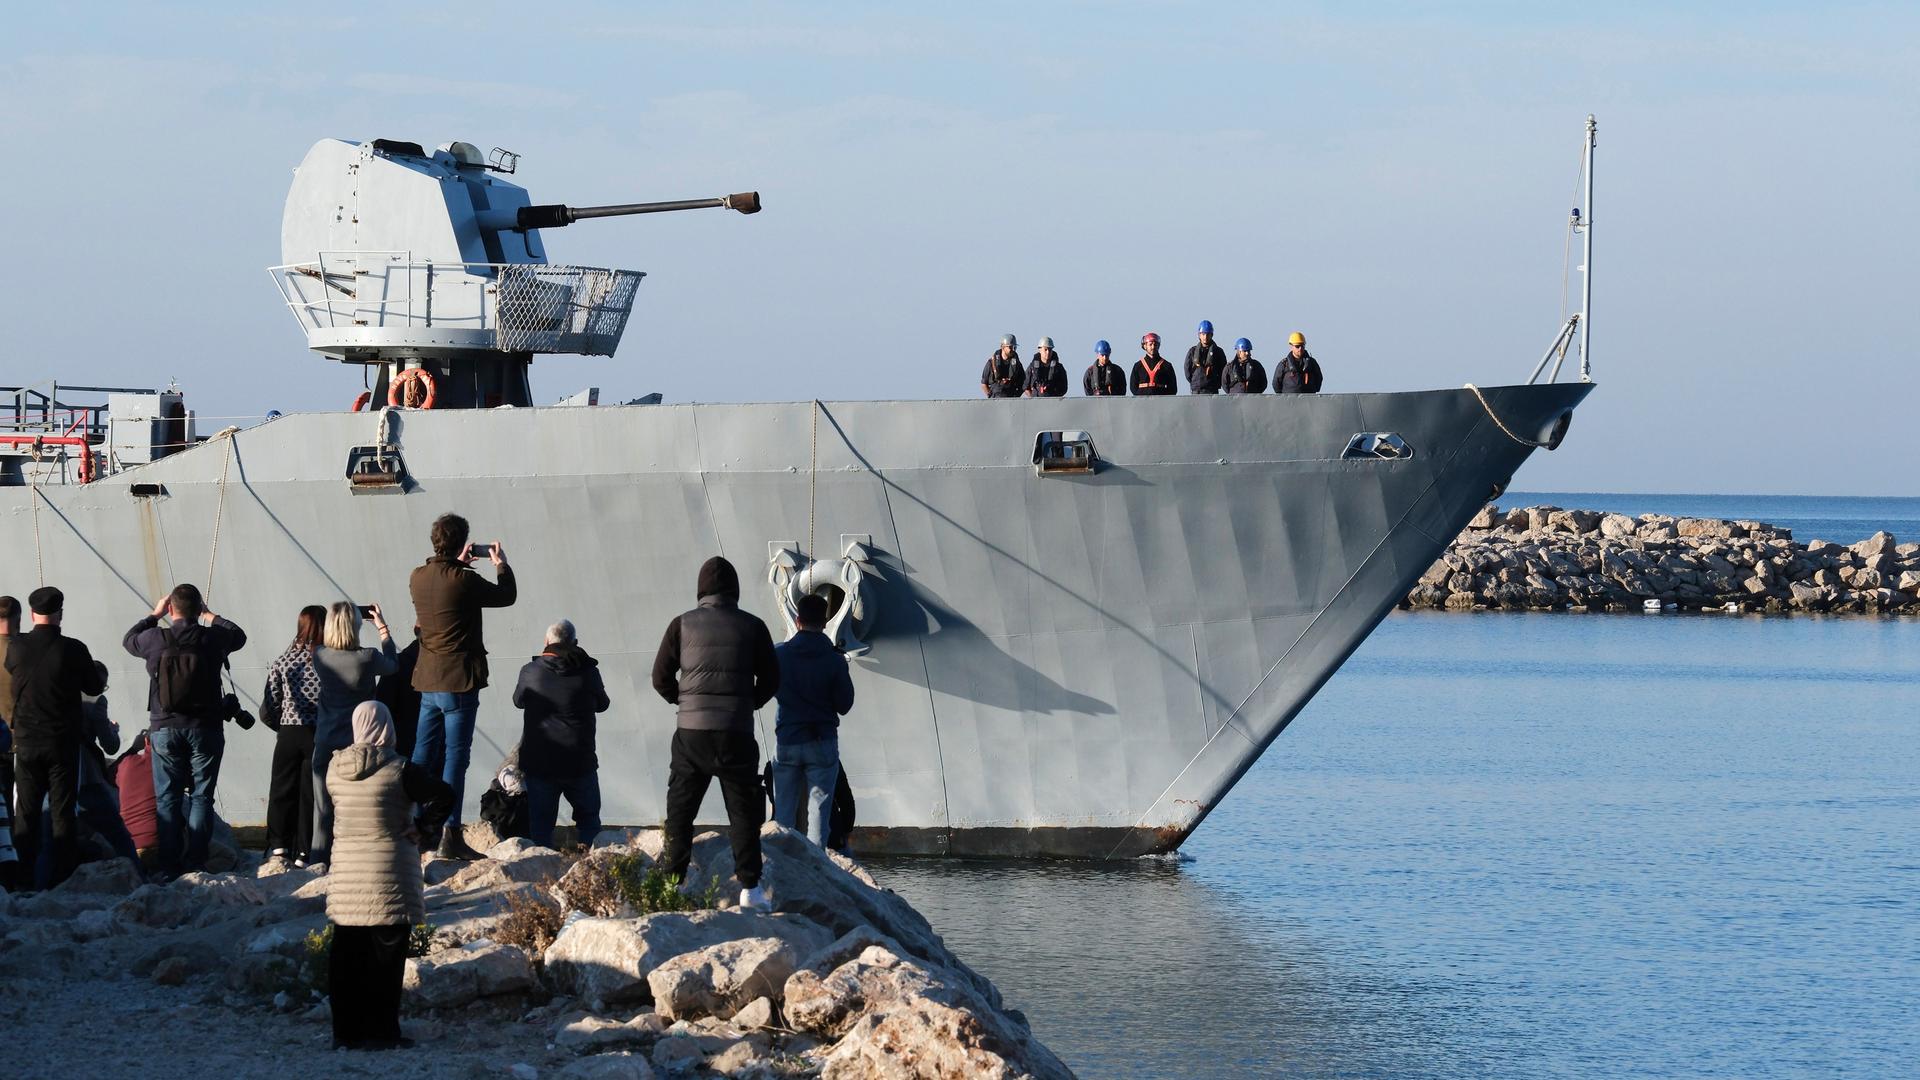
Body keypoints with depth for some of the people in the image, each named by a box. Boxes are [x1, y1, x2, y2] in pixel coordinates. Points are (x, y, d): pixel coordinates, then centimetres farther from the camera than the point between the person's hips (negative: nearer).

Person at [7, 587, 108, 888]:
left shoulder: (16, 648, -7)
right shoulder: (73, 649, -13)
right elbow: (94, 687, 0)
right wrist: (101, 677, 23)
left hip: (26, 739, 2)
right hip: (63, 740, -2)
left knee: (26, 809, 9)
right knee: (62, 808, 3)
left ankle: (24, 874, 8)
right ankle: (63, 872, 1)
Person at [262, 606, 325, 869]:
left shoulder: (283, 662, 2)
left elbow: (268, 711, 2)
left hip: (289, 735, 1)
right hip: (320, 736, -1)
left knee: (282, 791, 8)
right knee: (310, 794, 4)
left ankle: (278, 847, -5)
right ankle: (303, 853, 3)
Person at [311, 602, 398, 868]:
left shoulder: (320, 657, -7)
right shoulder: (368, 658, -14)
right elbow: (392, 664, 7)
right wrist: (383, 628, 15)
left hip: (325, 743, 2)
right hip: (358, 743, -2)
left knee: (323, 806, 9)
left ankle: (318, 861, 10)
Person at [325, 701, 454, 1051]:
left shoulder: (335, 769, 2)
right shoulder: (398, 770, -13)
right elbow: (444, 796, -18)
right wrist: (424, 829, -5)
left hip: (345, 869, 5)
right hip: (389, 875, -5)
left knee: (346, 956, 10)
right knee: (386, 956, 1)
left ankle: (346, 1031, 14)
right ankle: (381, 1032, 1)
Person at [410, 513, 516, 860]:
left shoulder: (418, 577, 4)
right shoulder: (464, 580, -15)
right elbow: (506, 596, -1)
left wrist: (460, 564, 32)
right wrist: (501, 564, 16)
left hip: (428, 681, 6)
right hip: (459, 681, -6)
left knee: (423, 755, 13)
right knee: (454, 756, -5)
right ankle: (451, 836, -8)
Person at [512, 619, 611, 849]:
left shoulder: (530, 672, -5)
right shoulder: (588, 672, -7)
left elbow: (518, 701, 14)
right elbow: (602, 704, 10)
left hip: (538, 762, 1)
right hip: (579, 762, -1)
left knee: (540, 822, 9)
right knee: (588, 819, 15)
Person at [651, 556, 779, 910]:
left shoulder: (683, 624, 1)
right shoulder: (752, 627, 1)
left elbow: (661, 678, 2)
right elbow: (771, 679, 5)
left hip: (691, 732, 0)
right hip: (736, 732, 0)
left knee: (680, 811, 9)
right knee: (744, 812, 6)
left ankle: (671, 882, 5)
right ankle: (750, 887, 1)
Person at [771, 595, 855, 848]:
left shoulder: (779, 654, -4)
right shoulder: (834, 660, -8)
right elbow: (844, 705, -3)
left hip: (786, 740, 1)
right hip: (822, 742, -1)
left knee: (784, 811, 8)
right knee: (819, 810, 2)